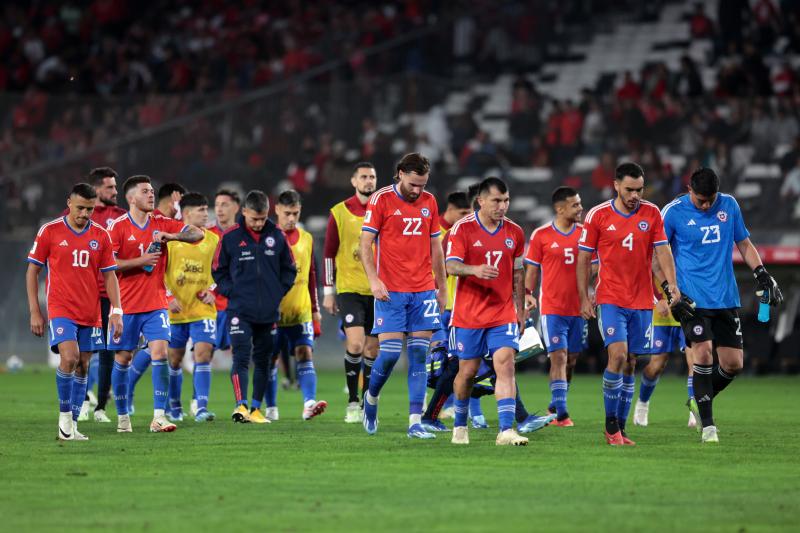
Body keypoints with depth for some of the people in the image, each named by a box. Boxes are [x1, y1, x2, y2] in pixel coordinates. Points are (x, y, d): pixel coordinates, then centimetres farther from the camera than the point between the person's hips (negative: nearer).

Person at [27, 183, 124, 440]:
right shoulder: (50, 231, -3)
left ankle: (72, 425, 12)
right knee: (69, 358, -21)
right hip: (61, 310, -4)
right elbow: (32, 271, 2)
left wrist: (116, 312, 1)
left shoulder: (101, 235, 5)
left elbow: (109, 275, 10)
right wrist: (35, 312, -2)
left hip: (91, 313, 4)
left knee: (83, 367, 4)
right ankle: (64, 414, -2)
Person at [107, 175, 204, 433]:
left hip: (156, 304, 2)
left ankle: (159, 416, -12)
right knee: (123, 359, 4)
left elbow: (198, 233, 3)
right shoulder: (118, 226, -5)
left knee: (160, 353, -11)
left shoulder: (162, 224, 6)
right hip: (126, 305, -2)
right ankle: (122, 416, 18)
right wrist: (140, 261, -17)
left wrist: (172, 236, -14)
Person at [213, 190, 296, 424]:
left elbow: (289, 269, 13)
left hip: (268, 311, 3)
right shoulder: (230, 237, -4)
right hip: (240, 311, -3)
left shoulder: (277, 236, 3)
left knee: (262, 359, 9)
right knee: (241, 356, -14)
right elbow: (219, 271, 6)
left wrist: (279, 292, 3)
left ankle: (256, 409, 16)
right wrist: (231, 292, -5)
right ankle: (241, 406, -22)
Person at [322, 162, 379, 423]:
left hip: (378, 291, 3)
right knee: (355, 343, -16)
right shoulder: (339, 213, 1)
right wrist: (328, 291, 1)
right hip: (349, 289, -3)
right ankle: (352, 402, -4)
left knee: (372, 348, 5)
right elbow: (328, 254, 4)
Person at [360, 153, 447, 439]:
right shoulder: (381, 199, -3)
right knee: (390, 352, -9)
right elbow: (365, 243, -4)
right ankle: (371, 399, 20)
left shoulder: (429, 201, 10)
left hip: (424, 290, 4)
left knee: (419, 355, -2)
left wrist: (442, 287, 17)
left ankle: (415, 422, -4)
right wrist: (374, 280, -16)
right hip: (391, 291, -4)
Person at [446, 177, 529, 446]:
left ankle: (506, 430, -20)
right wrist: (475, 269, -34)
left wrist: (520, 311, 13)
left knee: (506, 364, -14)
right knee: (467, 371, 6)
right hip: (469, 314, -2)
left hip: (503, 313, 2)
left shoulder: (514, 232, 6)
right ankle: (460, 425, 28)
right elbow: (451, 265, -14)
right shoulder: (463, 228, -6)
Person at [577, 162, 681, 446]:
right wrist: (584, 298, -1)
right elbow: (583, 258, 2)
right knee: (618, 355, -18)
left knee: (630, 364, 6)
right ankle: (611, 424, -7)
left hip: (642, 301, 3)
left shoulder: (652, 213, 3)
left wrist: (671, 283, -15)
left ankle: (620, 428, 13)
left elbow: (662, 250, 1)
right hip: (611, 299, -3)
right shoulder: (598, 215, -3)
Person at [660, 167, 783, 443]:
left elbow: (744, 244, 17)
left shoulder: (729, 205, 6)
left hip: (725, 297, 4)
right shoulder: (673, 211, -5)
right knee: (703, 353, -18)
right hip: (692, 298, -4)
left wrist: (762, 274, 5)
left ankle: (699, 400, 28)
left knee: (733, 363, 2)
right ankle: (707, 425, -8)